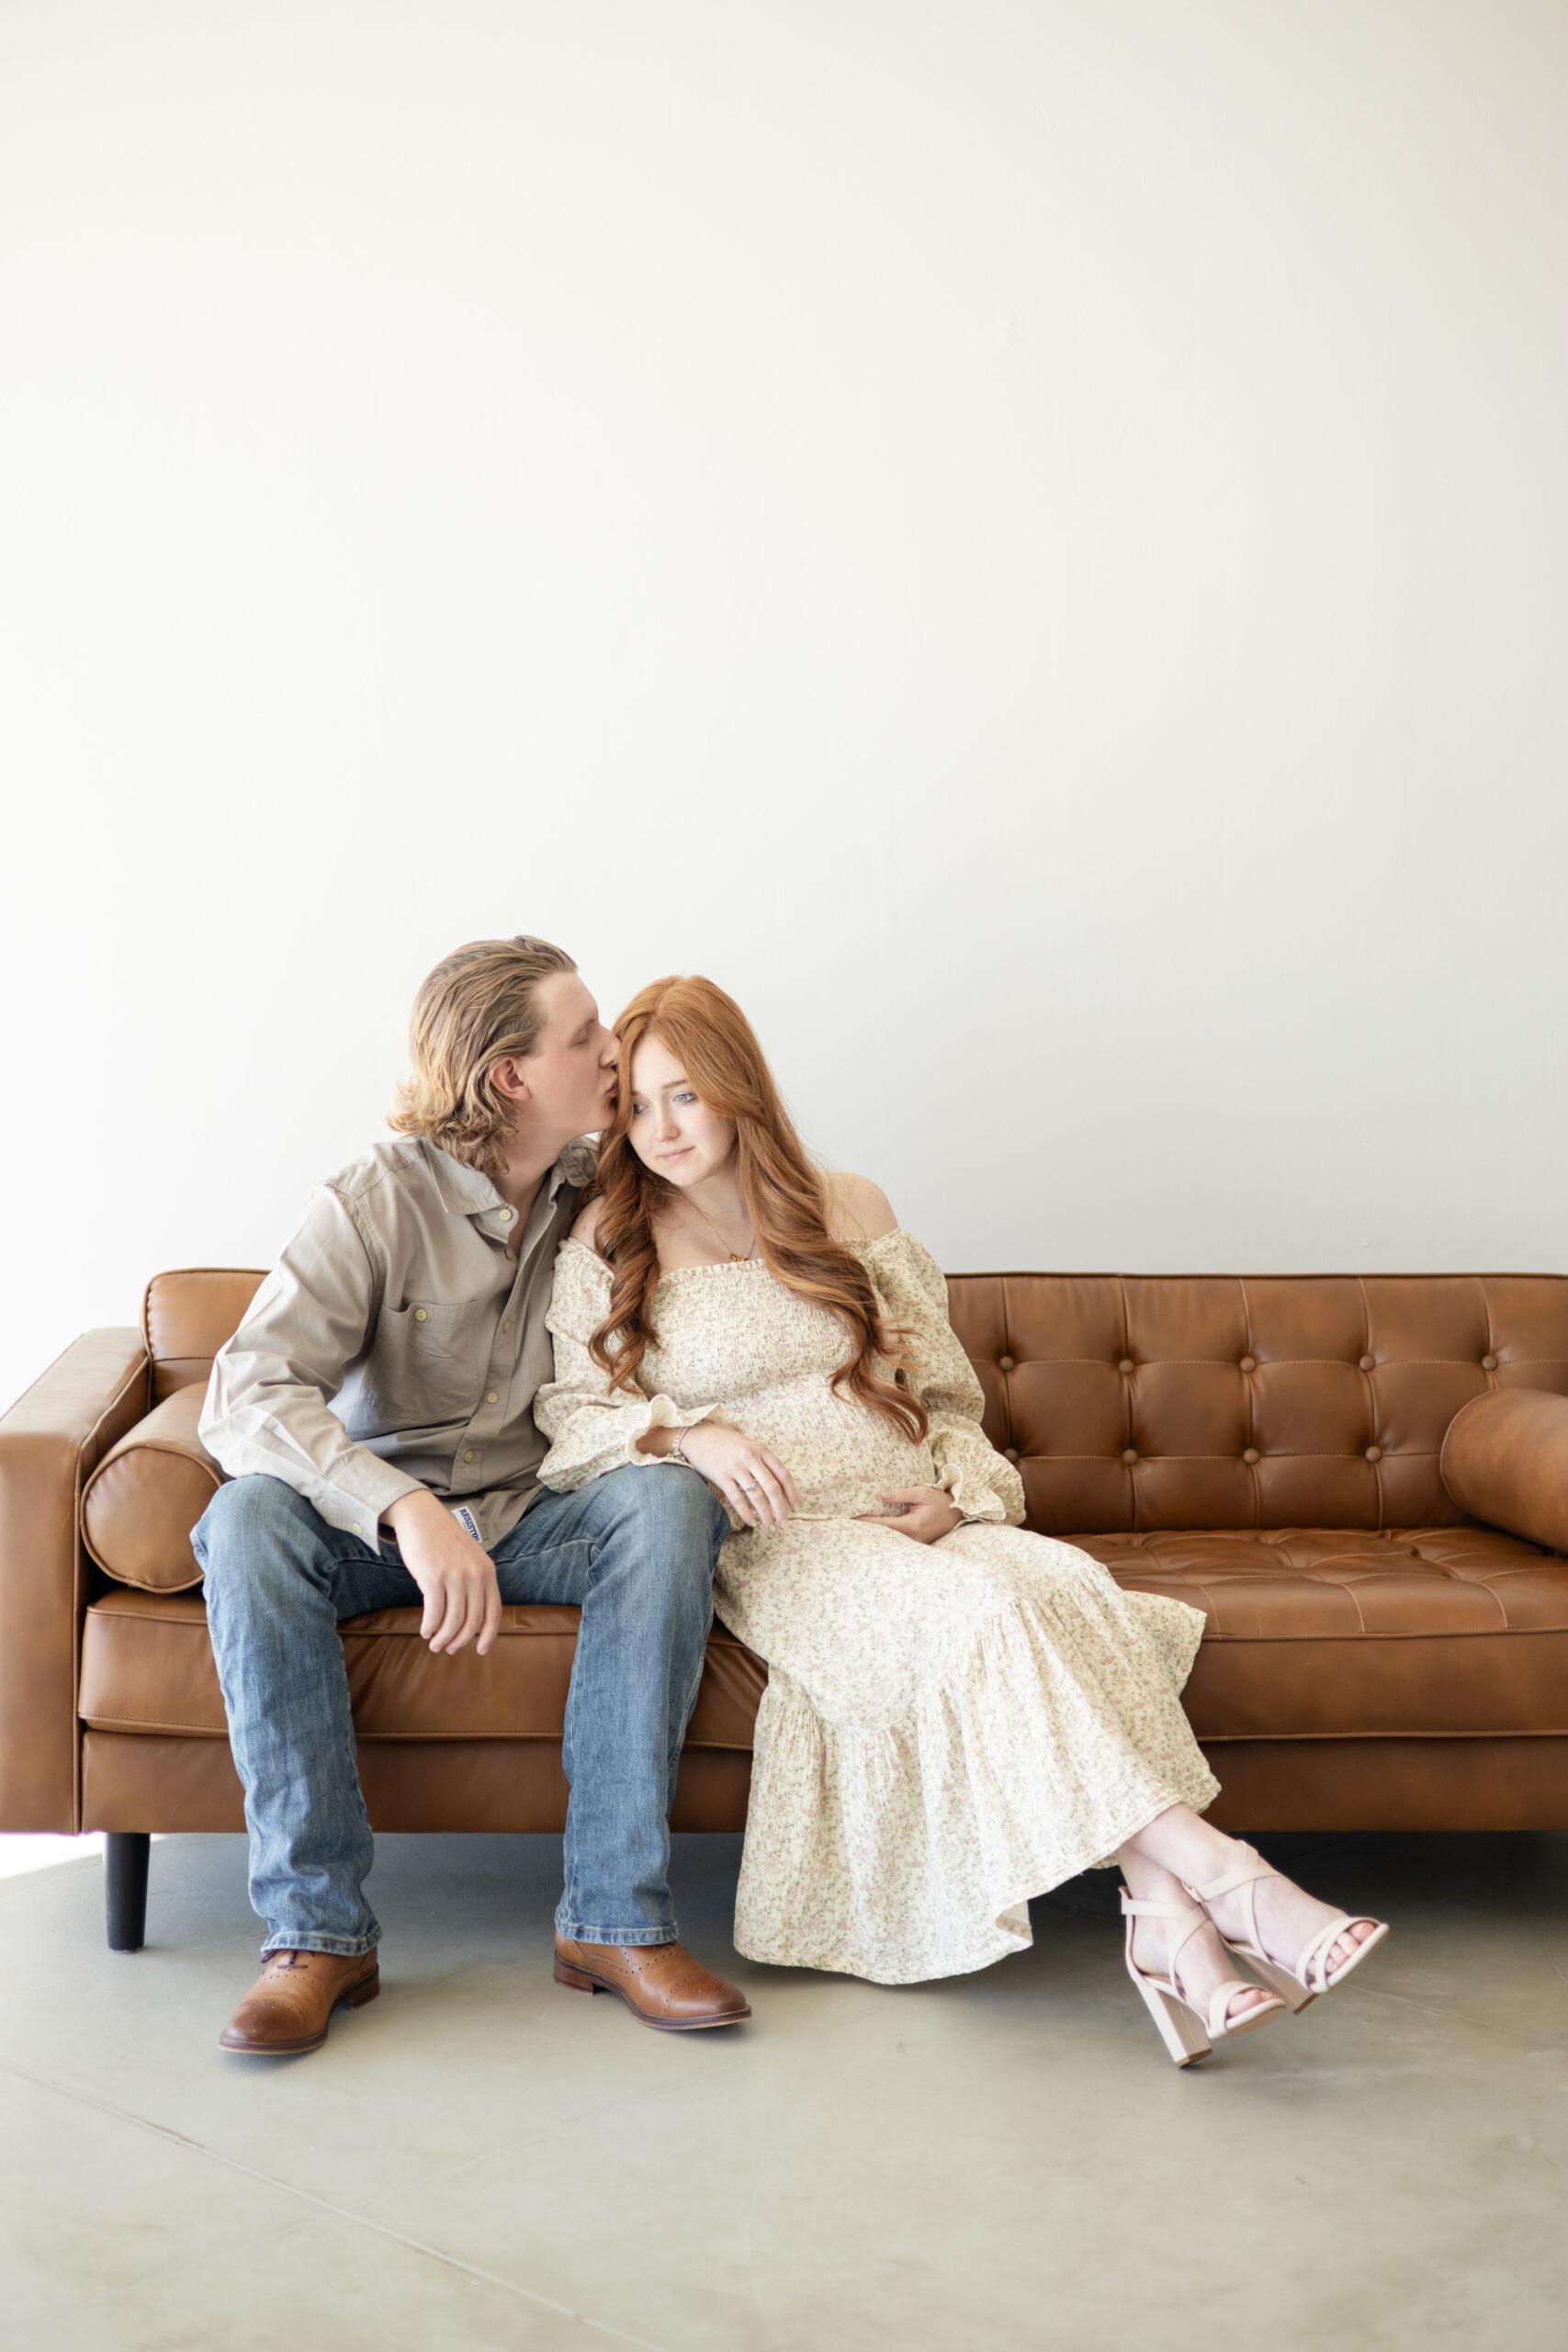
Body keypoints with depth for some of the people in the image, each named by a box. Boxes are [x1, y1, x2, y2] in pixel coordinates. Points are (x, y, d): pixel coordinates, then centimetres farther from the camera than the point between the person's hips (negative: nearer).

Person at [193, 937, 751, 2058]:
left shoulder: (607, 1189, 0)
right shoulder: (378, 1199, -14)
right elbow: (246, 1397, -26)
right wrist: (407, 1508, -43)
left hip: (536, 1522, 3)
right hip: (375, 1525, -2)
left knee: (671, 1503, -28)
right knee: (249, 1516, -33)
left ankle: (616, 1914, -26)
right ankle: (320, 1929, -29)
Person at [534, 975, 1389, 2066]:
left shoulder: (850, 1211, 16)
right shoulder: (608, 1246, 10)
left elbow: (946, 1395, 18)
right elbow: (566, 1419, 5)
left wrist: (965, 1498, -2)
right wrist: (684, 1431, -14)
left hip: (921, 1520, 3)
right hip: (774, 1540, -3)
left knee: (1061, 1582, -32)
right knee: (976, 1609, -34)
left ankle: (1166, 1922, -41)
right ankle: (1216, 1873, -40)